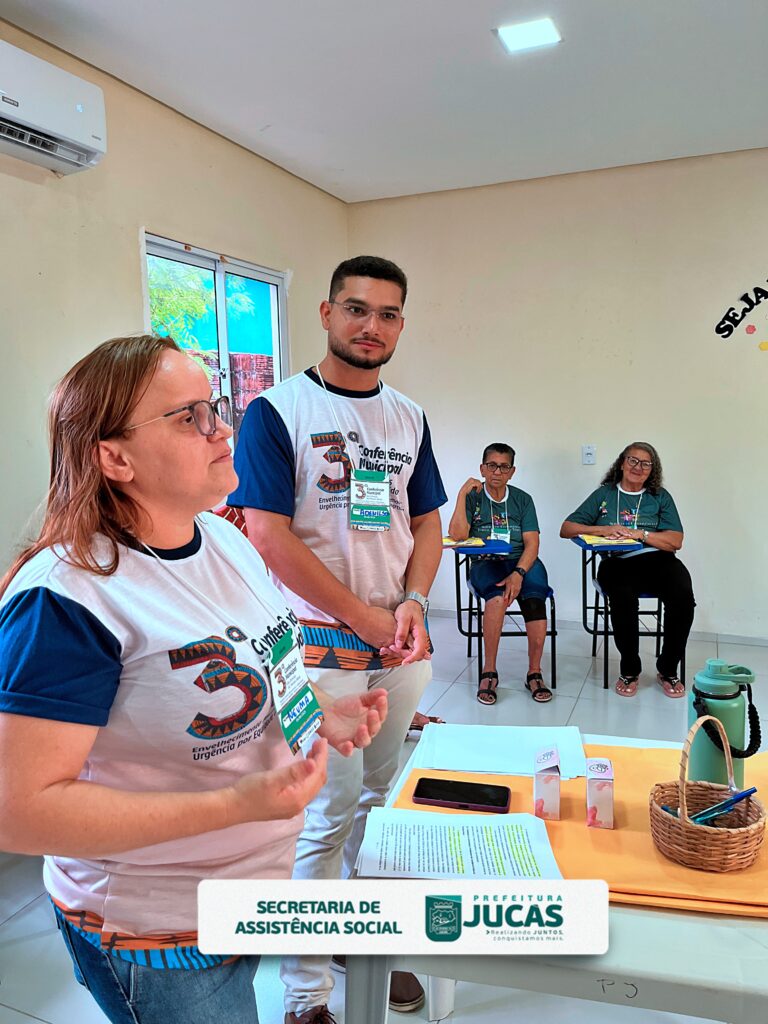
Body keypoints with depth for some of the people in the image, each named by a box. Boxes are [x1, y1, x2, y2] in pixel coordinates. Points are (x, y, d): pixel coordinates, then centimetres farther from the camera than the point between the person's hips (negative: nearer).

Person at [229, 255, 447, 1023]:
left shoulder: (409, 417, 11)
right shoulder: (277, 410, -8)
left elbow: (427, 522, 13)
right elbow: (266, 533, -14)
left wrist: (412, 604, -5)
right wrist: (366, 620, -13)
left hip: (399, 646, 6)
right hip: (320, 648, -5)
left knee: (379, 800, 18)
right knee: (326, 815, 3)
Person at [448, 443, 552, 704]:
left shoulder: (522, 499, 11)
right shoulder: (473, 497, 7)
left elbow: (532, 543, 0)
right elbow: (457, 535, -9)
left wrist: (518, 573, -18)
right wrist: (462, 494, -10)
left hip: (521, 561, 2)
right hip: (484, 563, -1)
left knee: (535, 594, -31)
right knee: (498, 596, -34)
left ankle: (534, 672, -19)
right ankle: (489, 672, -21)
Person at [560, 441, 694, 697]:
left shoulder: (660, 497, 17)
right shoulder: (604, 494, 16)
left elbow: (676, 541, 5)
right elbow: (566, 529, 10)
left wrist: (639, 534, -9)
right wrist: (602, 529, -5)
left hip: (657, 560, 2)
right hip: (617, 562, -1)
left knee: (683, 597, -30)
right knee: (623, 598, -35)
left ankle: (667, 670, -7)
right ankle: (630, 670, -11)